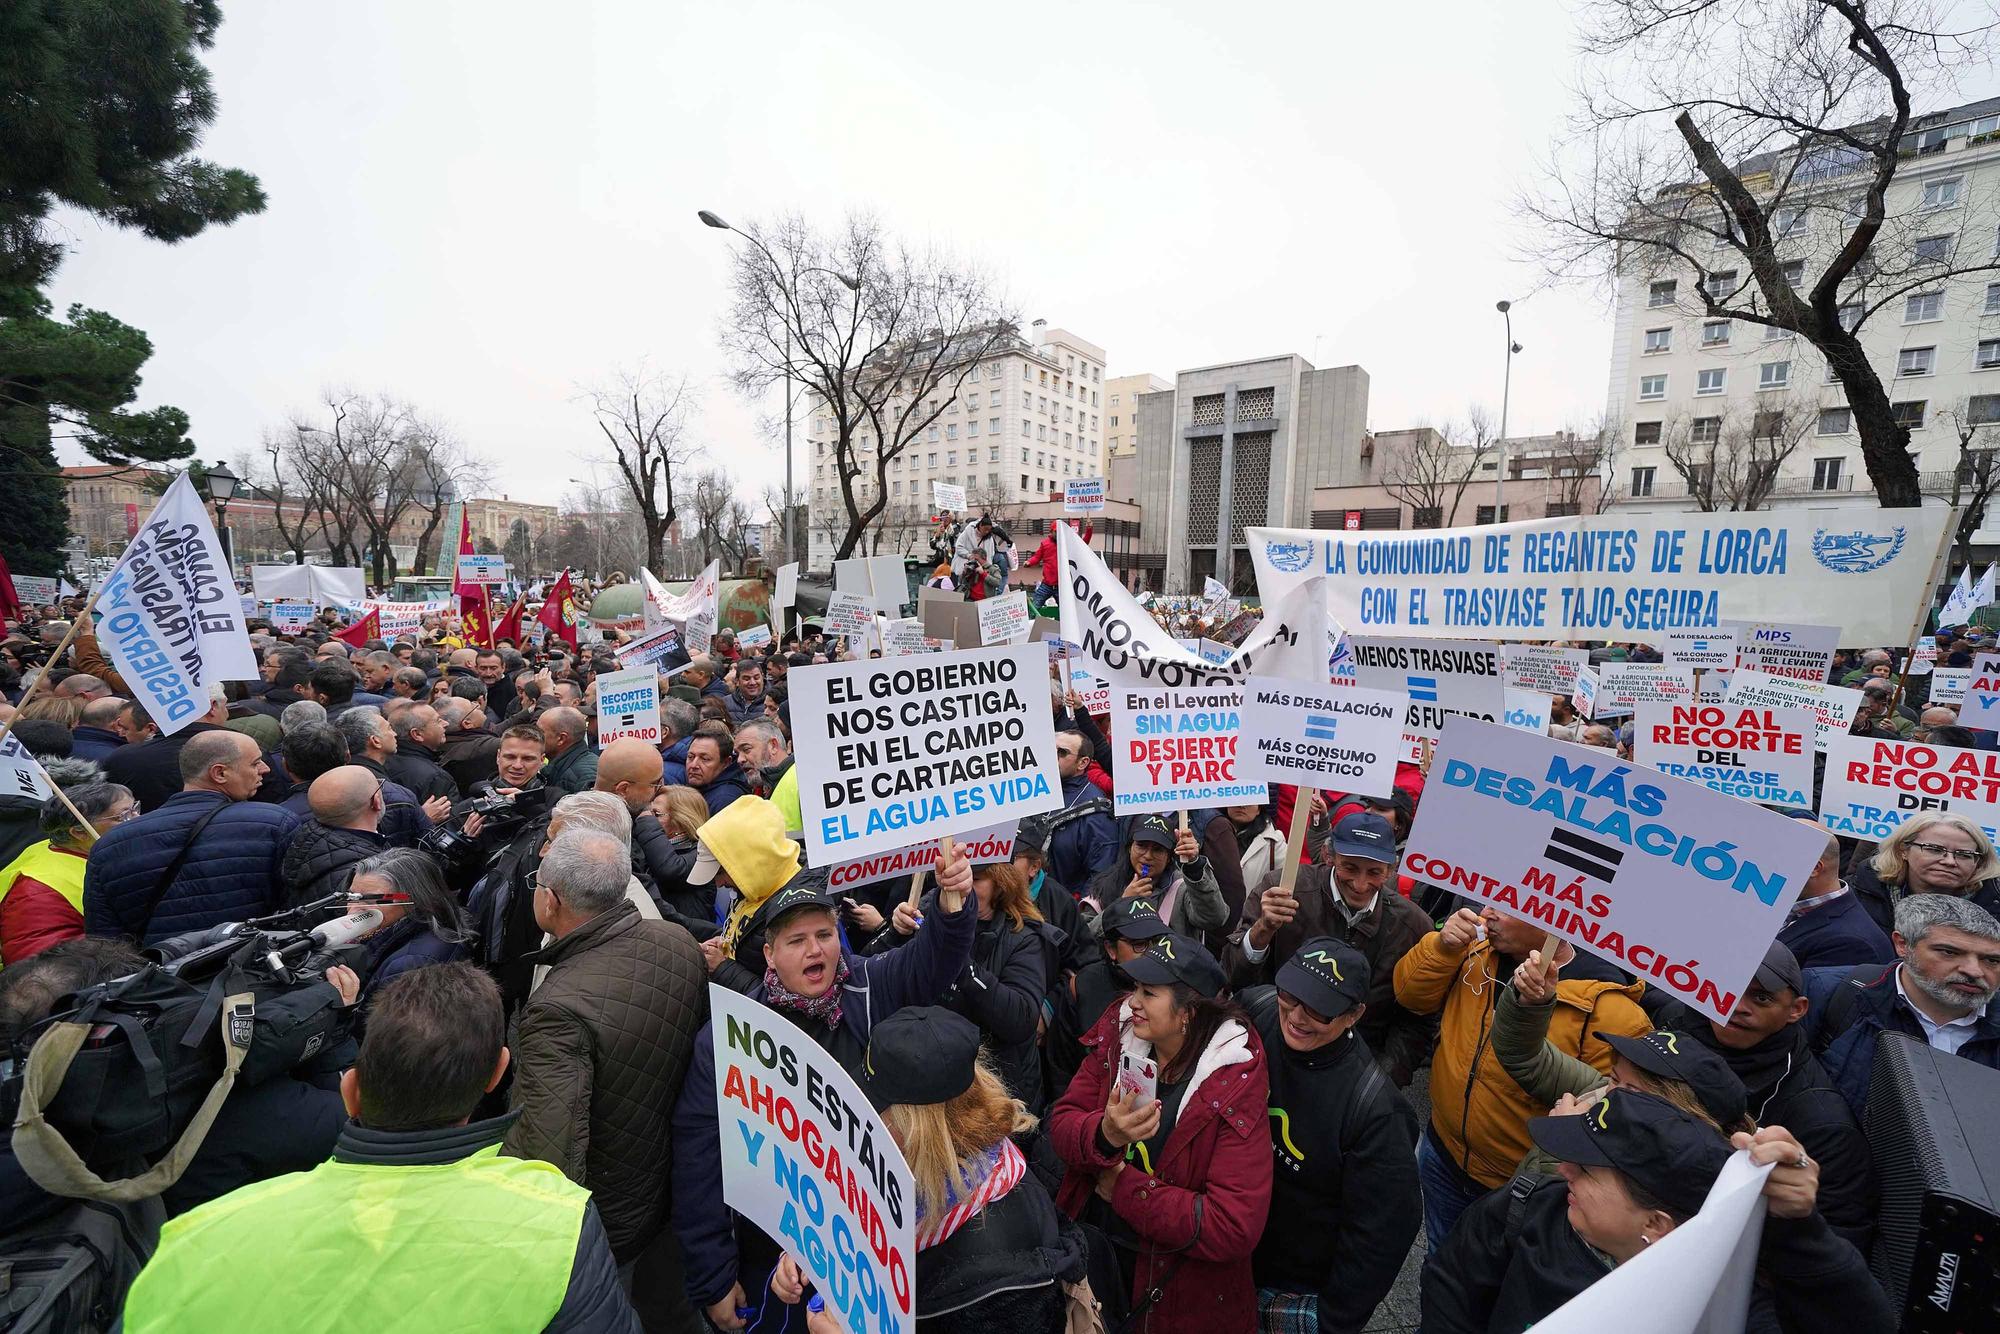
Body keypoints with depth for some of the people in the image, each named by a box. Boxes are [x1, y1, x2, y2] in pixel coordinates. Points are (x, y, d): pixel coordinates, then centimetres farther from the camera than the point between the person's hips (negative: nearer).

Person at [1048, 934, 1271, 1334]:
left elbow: (1234, 1229, -28)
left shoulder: (1237, 1087, -24)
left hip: (1184, 1290, -3)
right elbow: (1061, 1124, -12)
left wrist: (1123, 1185, -24)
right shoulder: (1117, 1035, -11)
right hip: (1092, 1248, 4)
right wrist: (1104, 1134, -35)